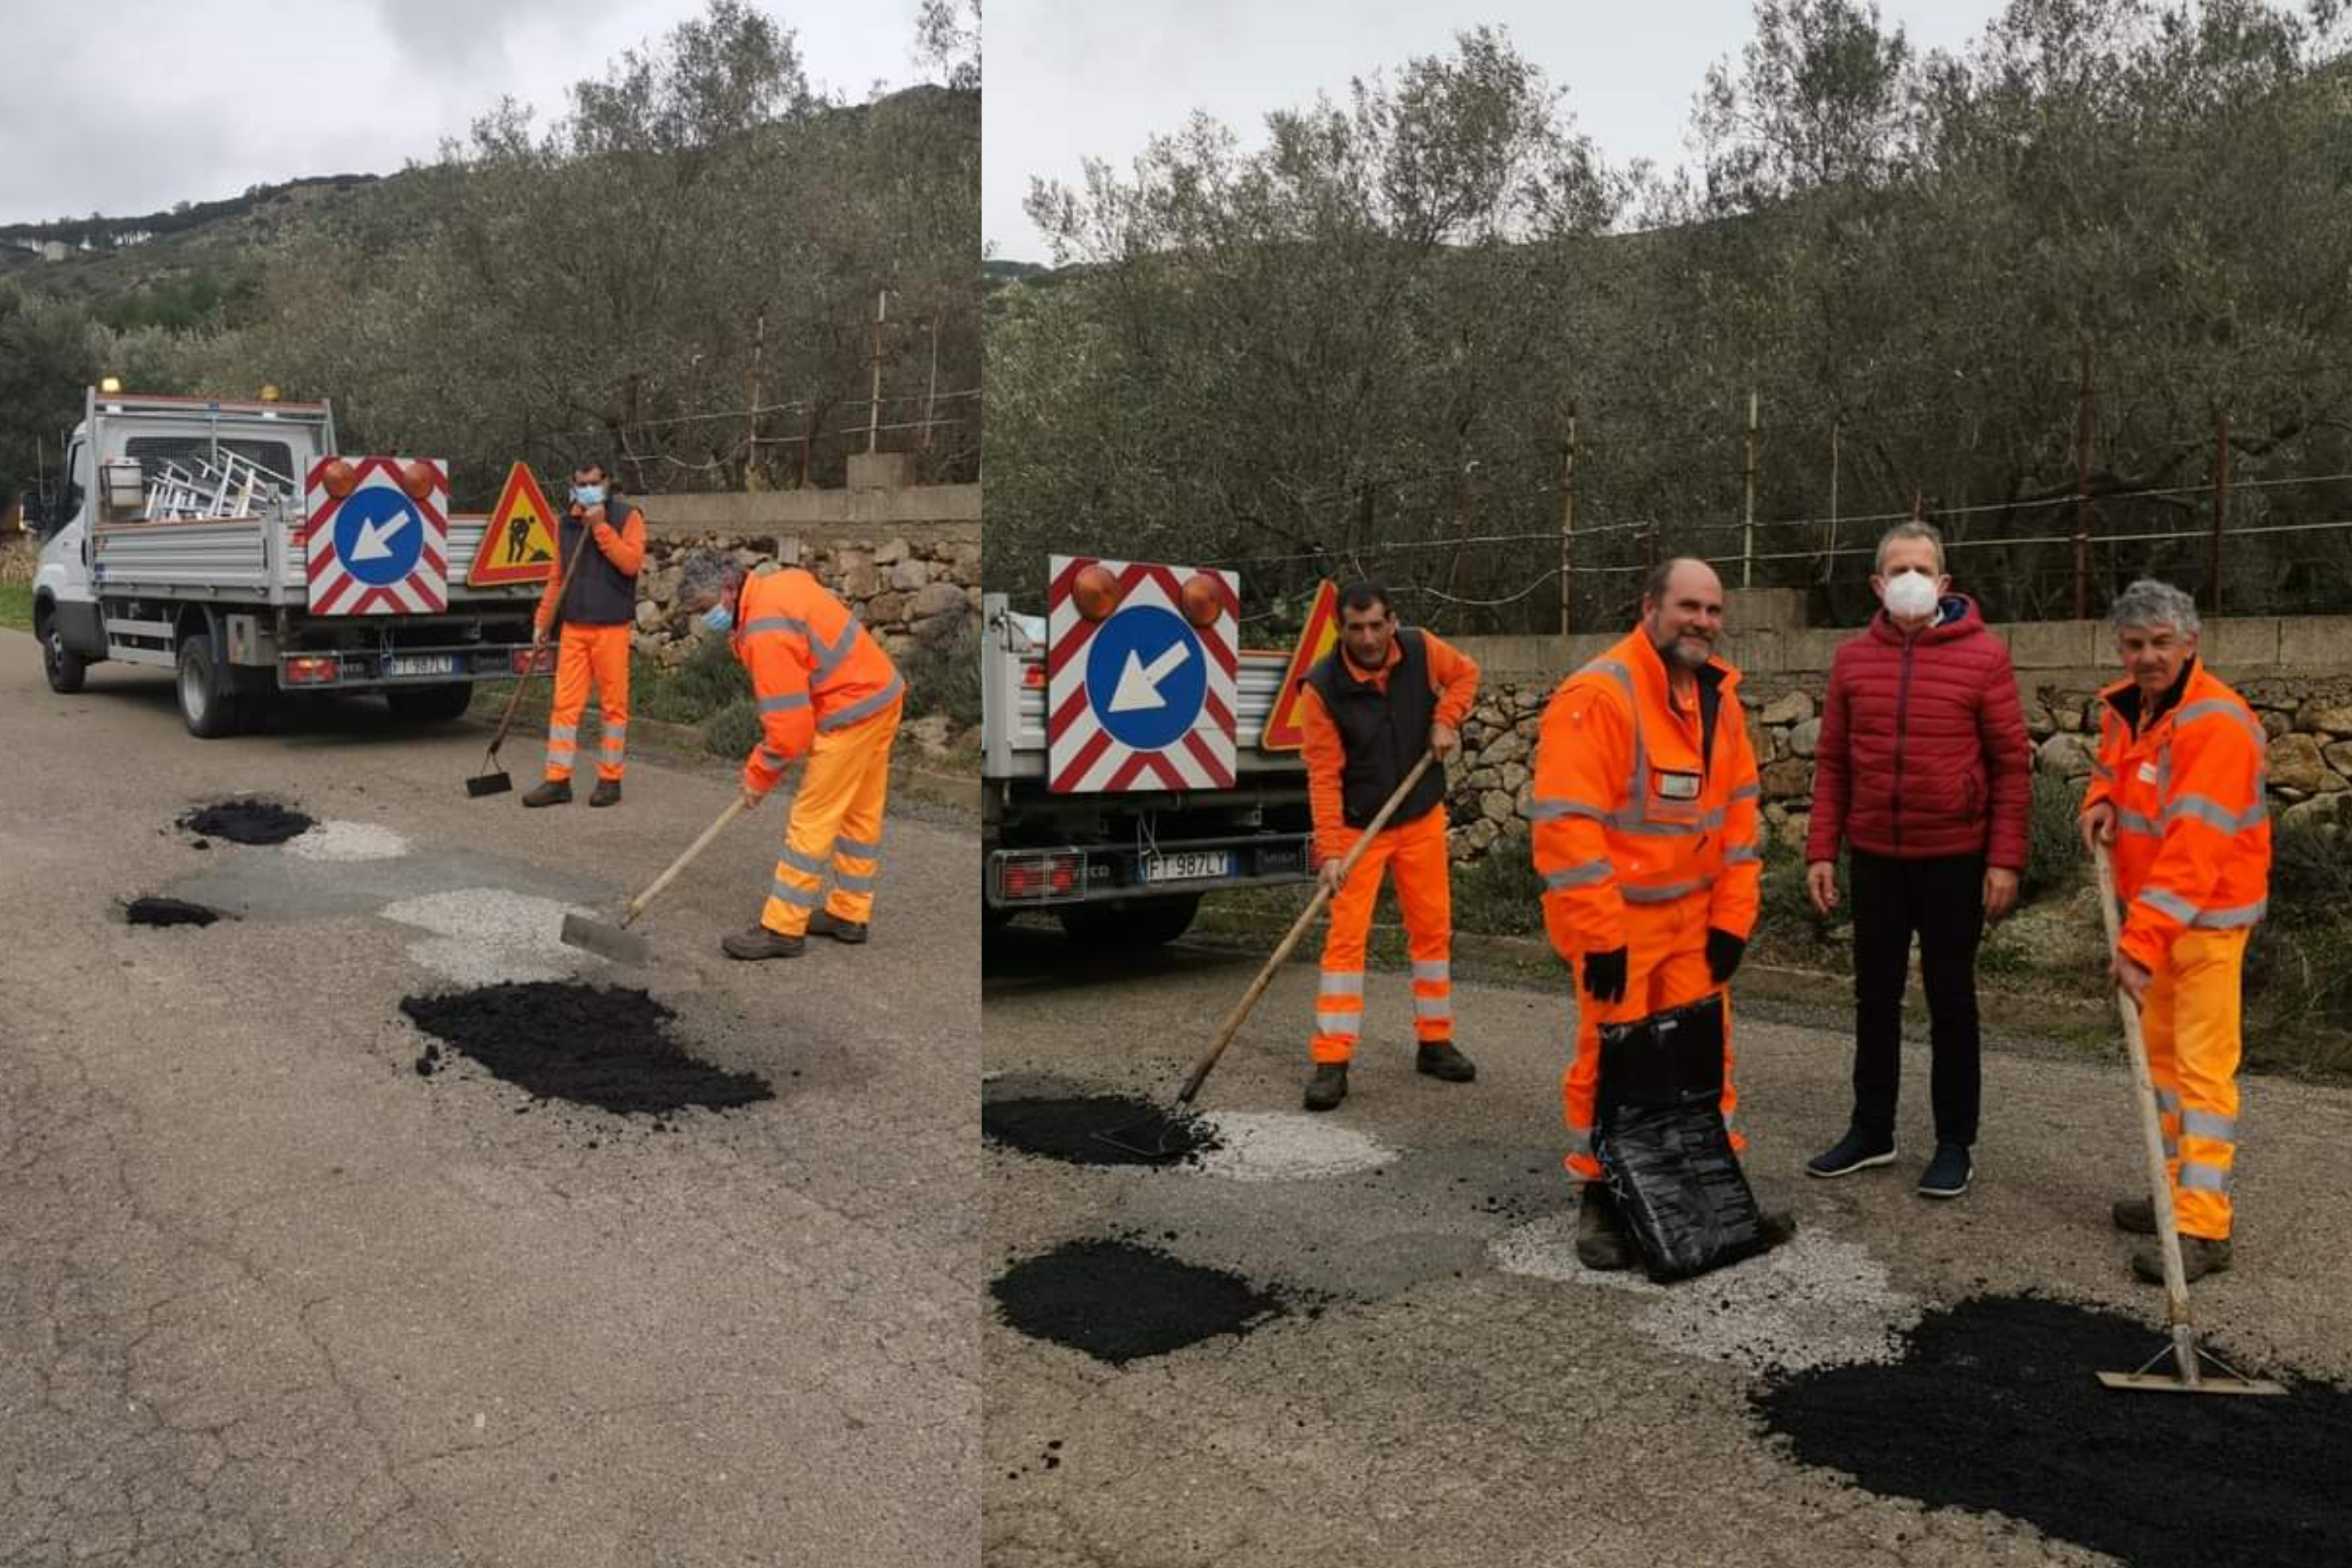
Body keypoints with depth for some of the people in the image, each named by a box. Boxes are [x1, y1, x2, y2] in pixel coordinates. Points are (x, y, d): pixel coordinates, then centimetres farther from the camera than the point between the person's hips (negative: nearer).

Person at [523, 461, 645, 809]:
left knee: (613, 704, 1)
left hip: (611, 626, -4)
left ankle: (610, 780, 9)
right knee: (565, 704, 2)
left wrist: (600, 527, -15)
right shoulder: (566, 522, 14)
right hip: (573, 626, 4)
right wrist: (542, 621, 12)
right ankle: (557, 780, 5)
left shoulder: (627, 516, 0)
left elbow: (631, 562, -14)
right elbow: (557, 576, 17)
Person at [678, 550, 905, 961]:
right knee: (860, 812, 16)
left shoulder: (765, 632, -22)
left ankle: (782, 929, 2)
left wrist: (759, 776, -6)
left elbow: (788, 725, -20)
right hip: (881, 694, 10)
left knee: (812, 819, -4)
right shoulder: (778, 579, 7)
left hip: (853, 711, -10)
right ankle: (849, 915, 27)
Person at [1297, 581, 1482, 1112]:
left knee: (1433, 928, 11)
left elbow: (1465, 673, 12)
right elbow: (1324, 776, -21)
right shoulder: (1323, 688, -21)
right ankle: (1331, 1063, -6)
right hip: (1358, 827, -4)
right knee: (1346, 937, -8)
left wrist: (1445, 718, -7)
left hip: (1422, 818, 4)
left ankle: (1434, 1043, 25)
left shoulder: (1422, 649, -10)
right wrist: (1329, 851, -28)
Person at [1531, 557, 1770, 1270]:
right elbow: (1566, 823, -23)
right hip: (1616, 921, -7)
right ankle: (1601, 1199, 17)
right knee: (1613, 1061, 3)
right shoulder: (1596, 695, -19)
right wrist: (1599, 934, -22)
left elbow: (1738, 809, 11)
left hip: (1694, 917, 7)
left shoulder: (1720, 697, 6)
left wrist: (1732, 916, 5)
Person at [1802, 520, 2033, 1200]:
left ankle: (1956, 1144, 18)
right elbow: (1832, 761, 6)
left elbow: (2012, 765, -5)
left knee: (1950, 1001, 7)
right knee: (1875, 998, 12)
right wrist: (1821, 851, 0)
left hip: (1954, 859, -3)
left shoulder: (1983, 656, -6)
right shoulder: (1853, 657, 2)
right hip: (1873, 857, 3)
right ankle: (1871, 1130, 24)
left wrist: (2005, 859, -11)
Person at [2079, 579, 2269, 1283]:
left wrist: (2141, 942, -33)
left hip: (2208, 913, -9)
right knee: (2160, 1048, 16)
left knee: (2204, 1064, -9)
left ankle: (2204, 1228, -6)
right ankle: (2180, 1191, 28)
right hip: (2151, 905, 9)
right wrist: (2100, 799, -1)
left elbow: (2195, 846, -29)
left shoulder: (2217, 723, -23)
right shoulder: (2123, 706, 4)